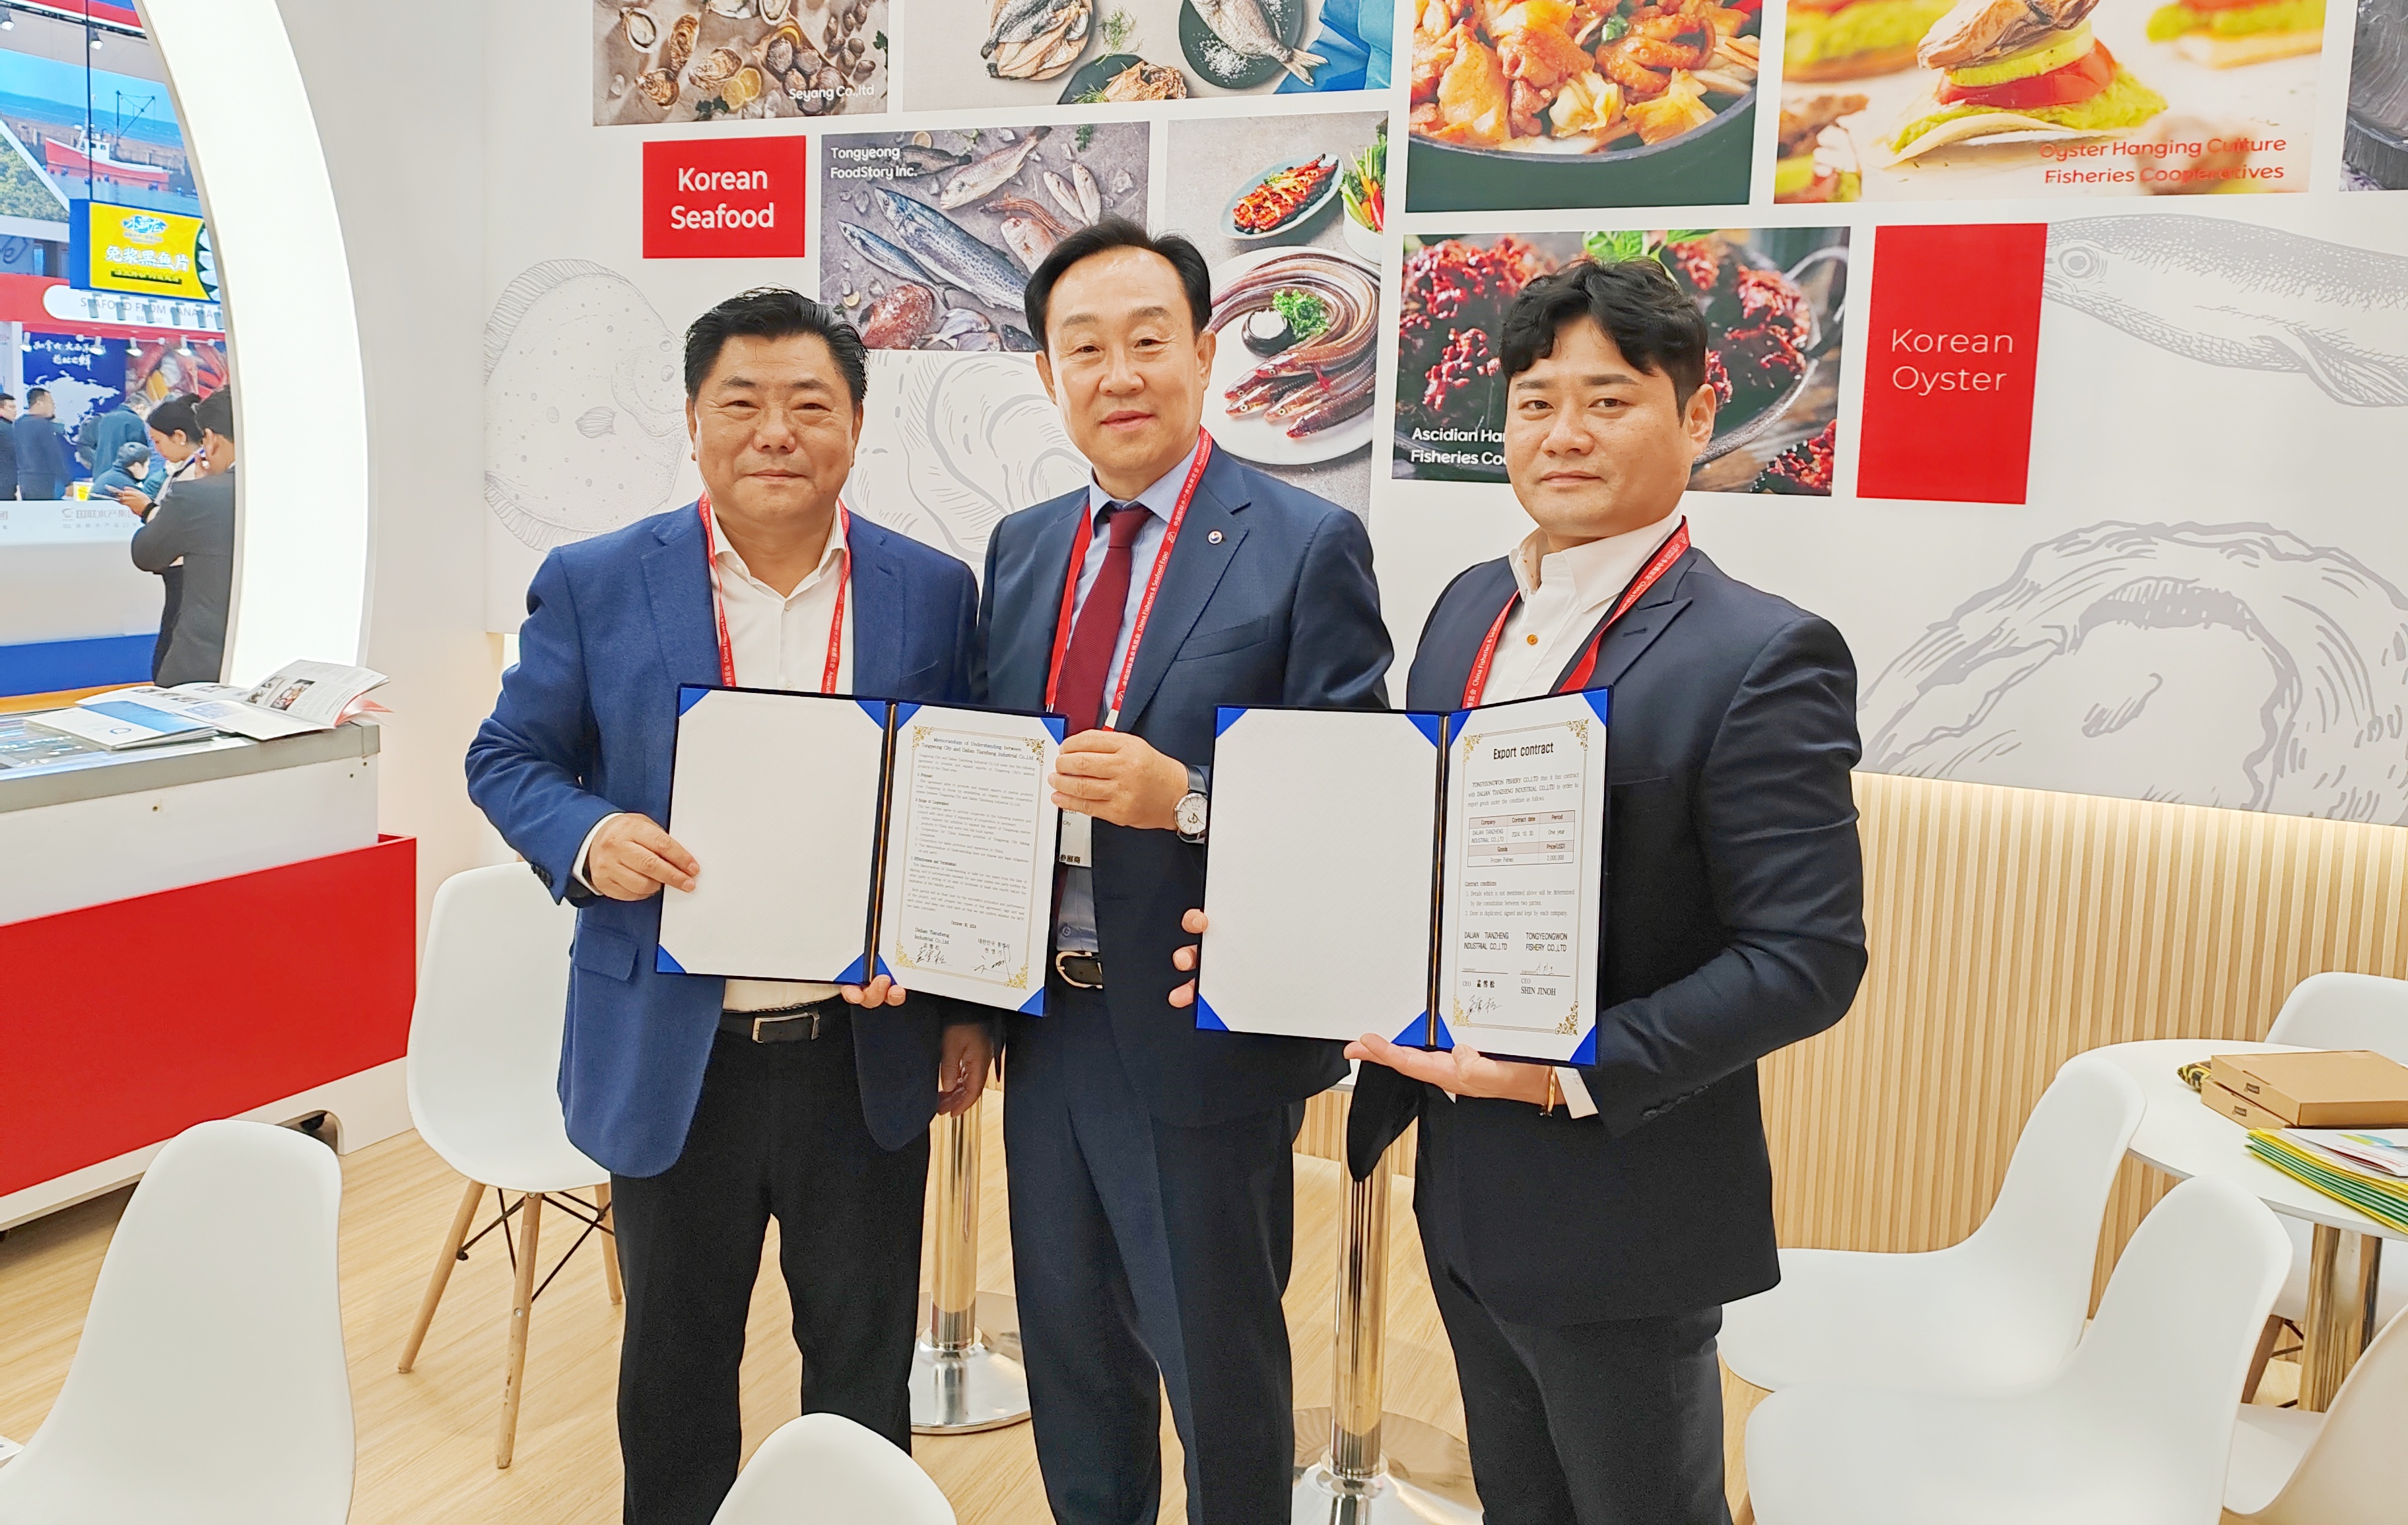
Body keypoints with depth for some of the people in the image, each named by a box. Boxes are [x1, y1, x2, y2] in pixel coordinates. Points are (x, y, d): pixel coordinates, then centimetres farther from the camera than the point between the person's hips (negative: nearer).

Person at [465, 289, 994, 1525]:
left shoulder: (934, 591, 0)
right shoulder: (594, 584, -2)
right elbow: (507, 759, 4)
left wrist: (970, 1009, 3)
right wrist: (587, 838, -18)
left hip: (867, 1057, 0)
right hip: (672, 1055, 0)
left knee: (864, 1364, 15)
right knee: (675, 1366, 18)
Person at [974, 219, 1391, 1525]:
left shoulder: (1307, 547, -12)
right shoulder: (1021, 549, 7)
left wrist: (1186, 798, -29)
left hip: (1201, 1040, -6)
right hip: (1046, 1027, 6)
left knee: (1217, 1369, 13)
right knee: (1070, 1360, 23)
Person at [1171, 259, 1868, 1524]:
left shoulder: (1765, 658, -18)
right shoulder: (1468, 609, 5)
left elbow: (1806, 958, -20)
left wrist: (1565, 1071, -25)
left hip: (1619, 1203, -7)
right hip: (1462, 1187, 7)